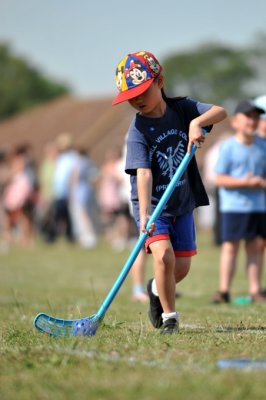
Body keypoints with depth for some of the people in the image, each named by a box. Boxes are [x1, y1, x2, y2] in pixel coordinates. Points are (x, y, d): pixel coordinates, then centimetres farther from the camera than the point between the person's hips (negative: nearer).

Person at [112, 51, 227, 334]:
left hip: (182, 204, 4)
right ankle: (169, 317, -7)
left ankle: (157, 289, 39)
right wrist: (144, 215, -37)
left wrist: (197, 122, -31)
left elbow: (220, 112, -12)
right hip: (152, 205, -4)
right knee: (163, 255, -23)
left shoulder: (182, 109, -3)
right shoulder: (138, 130, -15)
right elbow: (143, 173, -26)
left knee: (182, 267, 5)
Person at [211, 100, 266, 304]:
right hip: (233, 205, -4)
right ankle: (224, 290, -1)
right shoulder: (228, 147, -5)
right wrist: (244, 182, -20)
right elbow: (220, 179, -9)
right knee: (230, 246, -3)